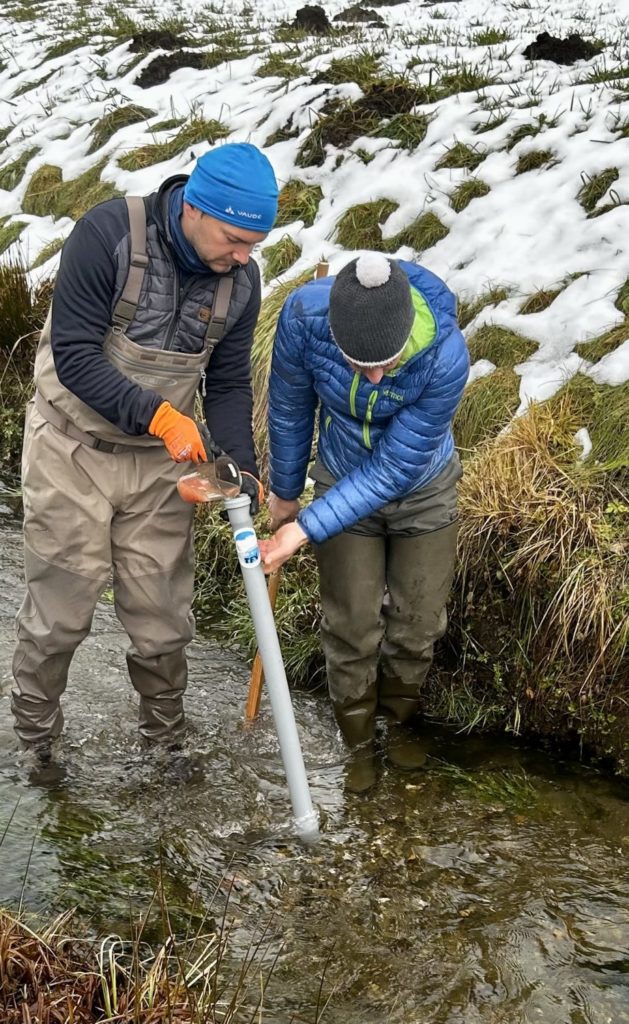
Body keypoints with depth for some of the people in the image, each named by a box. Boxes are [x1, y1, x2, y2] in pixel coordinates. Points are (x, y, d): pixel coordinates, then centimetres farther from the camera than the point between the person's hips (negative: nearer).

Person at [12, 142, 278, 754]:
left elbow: (229, 384, 2)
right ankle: (34, 738, 28)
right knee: (61, 606, 5)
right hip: (72, 449, -4)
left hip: (160, 461, 4)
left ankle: (166, 738, 31)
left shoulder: (240, 280, -5)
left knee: (162, 615, 8)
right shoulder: (108, 234, -22)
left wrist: (241, 467, -13)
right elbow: (74, 355, -23)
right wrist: (159, 416, -32)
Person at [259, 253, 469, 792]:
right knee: (352, 627, 6)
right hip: (343, 482, 1)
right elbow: (290, 408, -12)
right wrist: (285, 491, 3)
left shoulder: (445, 357, -39)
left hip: (423, 492, -1)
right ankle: (360, 742, 29)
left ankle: (401, 723, 40)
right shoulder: (304, 314, -34)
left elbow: (393, 469, -30)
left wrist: (307, 529, -31)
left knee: (417, 624, 13)